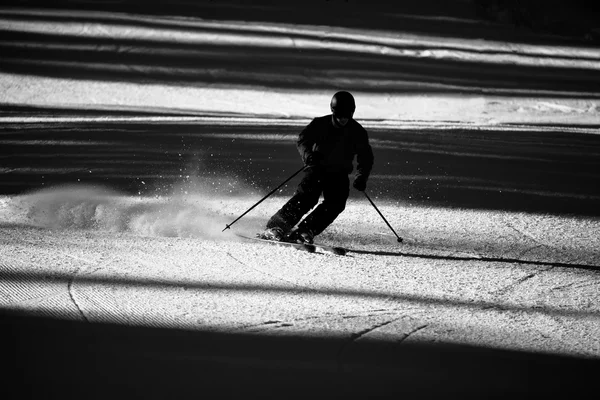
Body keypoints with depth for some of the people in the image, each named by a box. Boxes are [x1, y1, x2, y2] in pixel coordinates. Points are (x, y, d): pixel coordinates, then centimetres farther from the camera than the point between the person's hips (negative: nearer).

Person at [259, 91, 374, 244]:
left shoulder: (358, 132, -1)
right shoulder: (321, 124, -7)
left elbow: (366, 157, 3)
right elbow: (303, 139, -14)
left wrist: (361, 177, -13)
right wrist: (309, 155, -35)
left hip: (339, 174, 3)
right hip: (317, 168, -3)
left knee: (336, 203, -21)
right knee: (307, 196, -24)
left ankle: (304, 231, -19)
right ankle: (276, 227, -24)